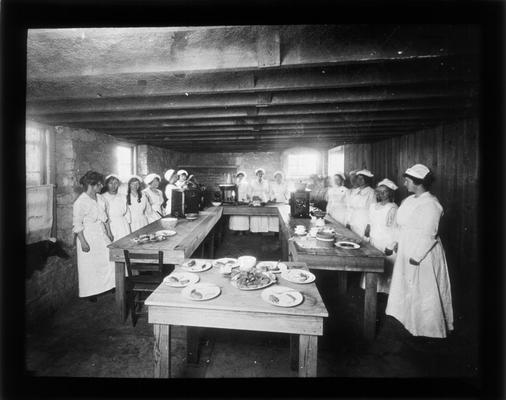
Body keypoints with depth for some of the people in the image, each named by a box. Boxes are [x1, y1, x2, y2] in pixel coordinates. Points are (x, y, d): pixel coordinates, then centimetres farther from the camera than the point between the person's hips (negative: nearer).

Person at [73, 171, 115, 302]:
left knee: (109, 260, 5)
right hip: (89, 238, -6)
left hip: (101, 235, 7)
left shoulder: (99, 198, 6)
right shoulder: (80, 202, -17)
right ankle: (90, 293, 23)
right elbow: (77, 224, -16)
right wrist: (83, 242, -19)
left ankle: (109, 286, 21)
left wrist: (108, 232, 16)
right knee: (90, 266, 6)